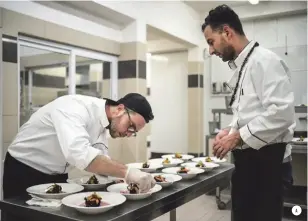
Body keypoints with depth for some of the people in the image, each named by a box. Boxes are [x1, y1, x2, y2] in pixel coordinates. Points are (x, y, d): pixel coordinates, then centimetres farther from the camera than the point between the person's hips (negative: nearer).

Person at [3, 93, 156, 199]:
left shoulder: (103, 121, -4)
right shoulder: (75, 108, -31)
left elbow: (100, 159, -4)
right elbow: (79, 153, -48)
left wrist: (127, 176, -21)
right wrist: (127, 172, -48)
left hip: (57, 176, 7)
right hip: (24, 172, -7)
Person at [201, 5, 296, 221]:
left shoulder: (265, 61, -15)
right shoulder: (241, 67, 14)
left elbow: (280, 113, -25)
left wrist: (237, 137, -18)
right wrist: (231, 131, 5)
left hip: (265, 160, -9)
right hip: (247, 159, 9)